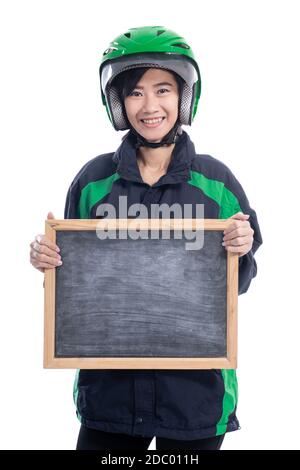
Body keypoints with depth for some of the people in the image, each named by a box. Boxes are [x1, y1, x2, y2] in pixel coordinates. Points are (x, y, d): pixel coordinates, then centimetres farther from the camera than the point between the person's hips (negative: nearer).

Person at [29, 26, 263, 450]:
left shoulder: (215, 180, -1)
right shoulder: (94, 180, 1)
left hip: (194, 382, 0)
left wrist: (240, 251, -15)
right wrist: (48, 257, -10)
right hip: (110, 382, 1)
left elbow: (239, 283, 5)